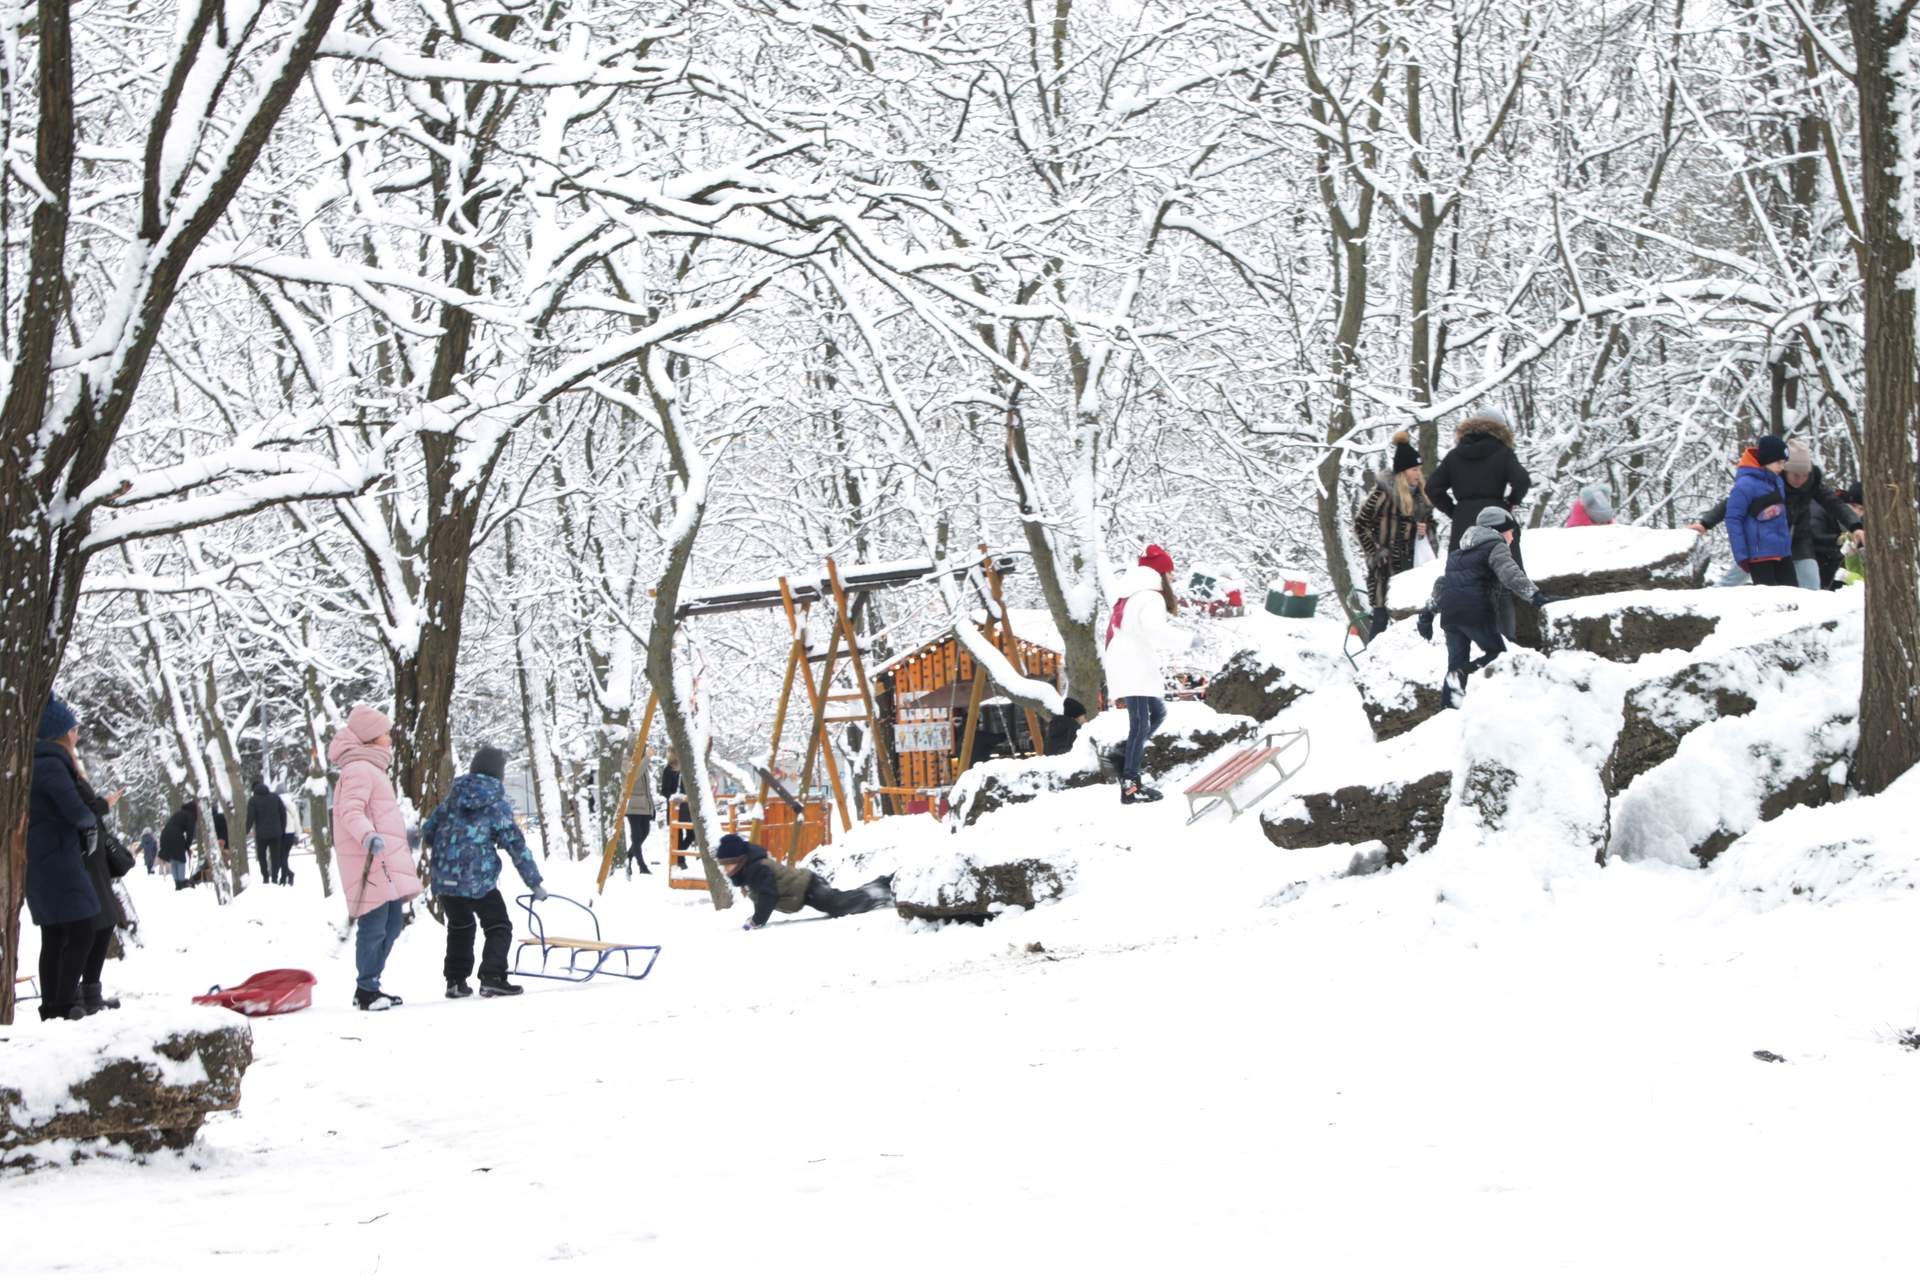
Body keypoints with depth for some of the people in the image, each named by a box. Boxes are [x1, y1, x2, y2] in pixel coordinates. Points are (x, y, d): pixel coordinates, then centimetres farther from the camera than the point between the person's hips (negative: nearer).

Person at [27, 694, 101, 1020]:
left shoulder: (36, 763, 15)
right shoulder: (52, 765, -16)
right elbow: (75, 810, -25)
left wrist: (86, 827, 4)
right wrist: (91, 821, -3)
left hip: (39, 864, 10)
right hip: (57, 861, -10)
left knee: (54, 937, 13)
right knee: (80, 934, -9)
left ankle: (51, 1008, 15)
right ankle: (66, 1006, -12)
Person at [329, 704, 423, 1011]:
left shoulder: (372, 768, 23)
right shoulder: (359, 769, -11)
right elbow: (351, 810, -24)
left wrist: (403, 837, 48)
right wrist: (368, 836, -41)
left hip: (388, 864, 11)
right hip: (371, 861, -11)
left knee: (392, 925, 15)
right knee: (374, 926, -8)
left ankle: (370, 985, 23)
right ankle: (366, 990, -2)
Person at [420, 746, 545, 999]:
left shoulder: (453, 796, 9)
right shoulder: (498, 804, -5)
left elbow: (427, 830, 14)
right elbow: (516, 845, -7)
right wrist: (535, 883, -2)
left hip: (444, 879, 5)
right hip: (479, 881, -5)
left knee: (460, 927, 23)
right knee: (499, 928, 6)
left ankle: (455, 981, 19)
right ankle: (492, 978, -9)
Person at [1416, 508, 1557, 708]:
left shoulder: (1460, 554, 29)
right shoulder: (1496, 547, 4)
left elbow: (1441, 583, 29)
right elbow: (1510, 575, -14)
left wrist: (1428, 613, 32)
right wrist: (1535, 596, -24)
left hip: (1449, 611, 7)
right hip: (1474, 609, -7)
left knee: (1456, 661, 13)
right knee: (1497, 653, 0)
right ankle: (1461, 674, -24)